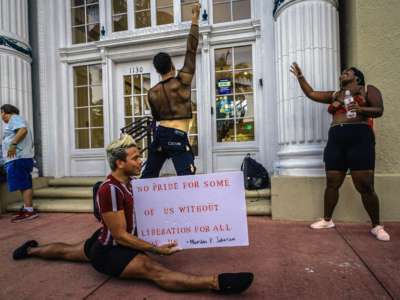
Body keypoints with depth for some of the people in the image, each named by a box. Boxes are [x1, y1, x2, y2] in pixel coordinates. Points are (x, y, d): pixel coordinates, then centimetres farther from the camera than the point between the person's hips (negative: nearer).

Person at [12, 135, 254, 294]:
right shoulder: (110, 190, -29)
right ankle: (215, 282, -49)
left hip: (103, 242, 10)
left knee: (68, 251, 35)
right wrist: (157, 249, -26)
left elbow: (134, 215, 15)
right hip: (109, 251, -10)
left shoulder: (127, 183, 0)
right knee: (153, 269, -32)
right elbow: (120, 235, -27)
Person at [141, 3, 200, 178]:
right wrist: (195, 19, 5)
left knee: (147, 176, 16)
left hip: (159, 134, 6)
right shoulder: (182, 81, -6)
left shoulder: (152, 93, 7)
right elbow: (191, 50, -2)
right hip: (177, 137, -6)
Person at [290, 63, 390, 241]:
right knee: (332, 184, 6)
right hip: (335, 140, 5)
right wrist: (300, 76, 21)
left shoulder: (368, 90, 10)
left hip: (360, 138, -4)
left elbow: (379, 110, -2)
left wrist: (360, 109, -20)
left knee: (365, 186, -6)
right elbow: (310, 94, 22)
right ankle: (327, 220, 17)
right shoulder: (334, 96, 22)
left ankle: (376, 226, 8)